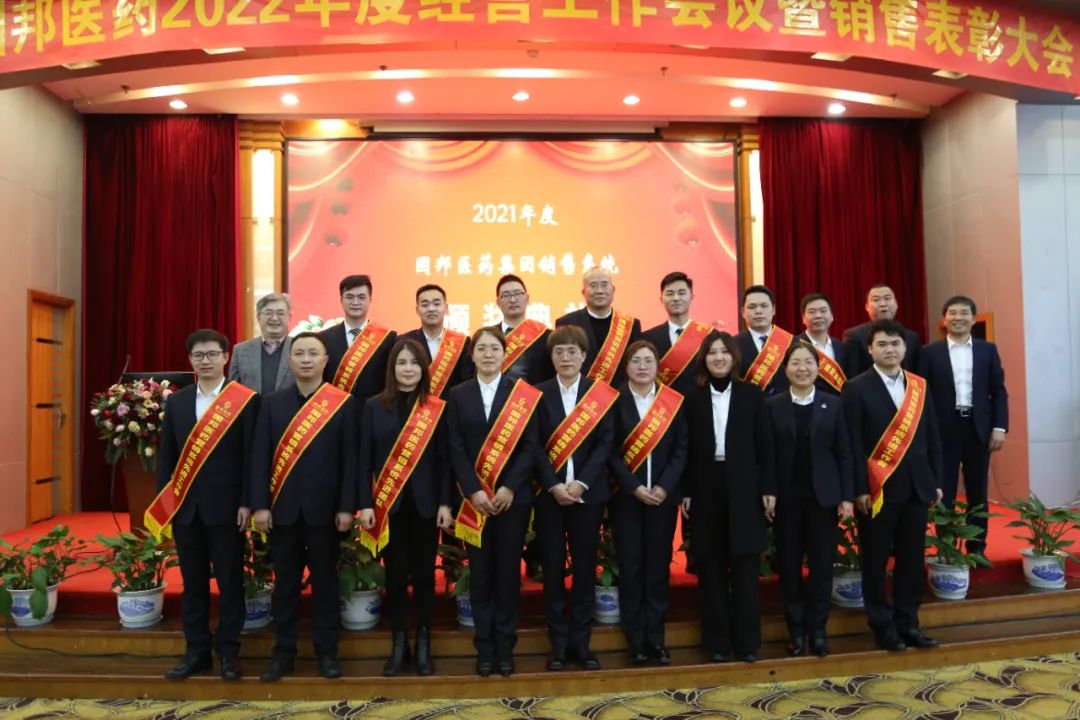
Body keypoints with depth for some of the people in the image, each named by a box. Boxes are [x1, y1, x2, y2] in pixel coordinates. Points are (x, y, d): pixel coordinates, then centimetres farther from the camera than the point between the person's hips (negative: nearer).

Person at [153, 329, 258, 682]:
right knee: (193, 582, 12)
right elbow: (166, 456, 11)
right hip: (184, 506, 4)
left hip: (225, 506, -4)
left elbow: (250, 456, -6)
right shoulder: (176, 401, 10)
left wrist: (246, 503, -10)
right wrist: (162, 501, 4)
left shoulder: (245, 400, -4)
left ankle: (228, 652, 17)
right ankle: (197, 651, 23)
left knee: (230, 582, 5)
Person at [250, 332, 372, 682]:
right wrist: (260, 505, -5)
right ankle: (284, 652, 24)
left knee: (325, 582, 9)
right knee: (284, 583, 11)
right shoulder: (271, 403, 6)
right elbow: (260, 457, 2)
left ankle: (327, 651, 22)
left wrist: (347, 506, -9)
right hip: (282, 508, 2)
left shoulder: (345, 403, -2)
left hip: (325, 508, -2)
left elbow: (351, 458, -5)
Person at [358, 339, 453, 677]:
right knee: (395, 575, 8)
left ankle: (424, 646, 20)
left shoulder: (436, 408, 1)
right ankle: (398, 645, 21)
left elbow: (444, 458, 1)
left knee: (424, 574, 7)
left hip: (425, 503, 0)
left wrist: (445, 503, -5)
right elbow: (365, 458, 1)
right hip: (388, 505, 0)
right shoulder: (374, 406, 2)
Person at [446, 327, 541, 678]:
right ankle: (484, 646, 18)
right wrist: (474, 491, -12)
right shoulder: (458, 394, 5)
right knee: (480, 572, 7)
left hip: (513, 496, -1)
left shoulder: (523, 394, 1)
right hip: (475, 499, 1)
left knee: (508, 570, 6)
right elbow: (456, 449, -1)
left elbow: (530, 446, -4)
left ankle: (505, 645, 19)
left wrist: (510, 488, -14)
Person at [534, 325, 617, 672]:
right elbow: (534, 445, -3)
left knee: (585, 566, 6)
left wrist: (581, 483, -13)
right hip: (549, 493, 0)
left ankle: (581, 641, 19)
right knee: (552, 568, 5)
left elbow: (606, 442, -3)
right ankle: (559, 643, 16)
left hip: (588, 493, 0)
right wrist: (554, 486, -13)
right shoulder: (538, 393, 3)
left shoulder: (602, 393, 3)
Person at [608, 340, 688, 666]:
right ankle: (635, 640, 13)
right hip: (627, 496, -1)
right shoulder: (615, 401, -1)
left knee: (659, 565, 7)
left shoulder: (674, 401, 4)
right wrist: (635, 487, -13)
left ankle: (656, 638, 17)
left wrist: (664, 487, -10)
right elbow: (610, 451, -5)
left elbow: (681, 450, 1)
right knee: (630, 566, 3)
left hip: (663, 495, 2)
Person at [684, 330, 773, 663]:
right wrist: (685, 491, -2)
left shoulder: (751, 395, 5)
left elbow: (763, 445, 2)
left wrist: (768, 488, -3)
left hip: (744, 488, 0)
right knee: (711, 566, 5)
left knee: (745, 565, 3)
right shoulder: (693, 398, 4)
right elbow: (686, 449, 3)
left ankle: (747, 641, 13)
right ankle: (717, 641, 15)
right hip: (706, 489, 0)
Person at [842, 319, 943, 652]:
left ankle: (907, 623, 23)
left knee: (911, 559, 11)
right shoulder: (857, 388, -5)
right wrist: (859, 489, -13)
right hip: (877, 488, -4)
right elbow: (853, 444, -9)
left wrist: (936, 481, 8)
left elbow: (932, 438, 12)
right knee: (876, 561, 6)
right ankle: (882, 625, 18)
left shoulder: (919, 386, 10)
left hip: (916, 486, 5)